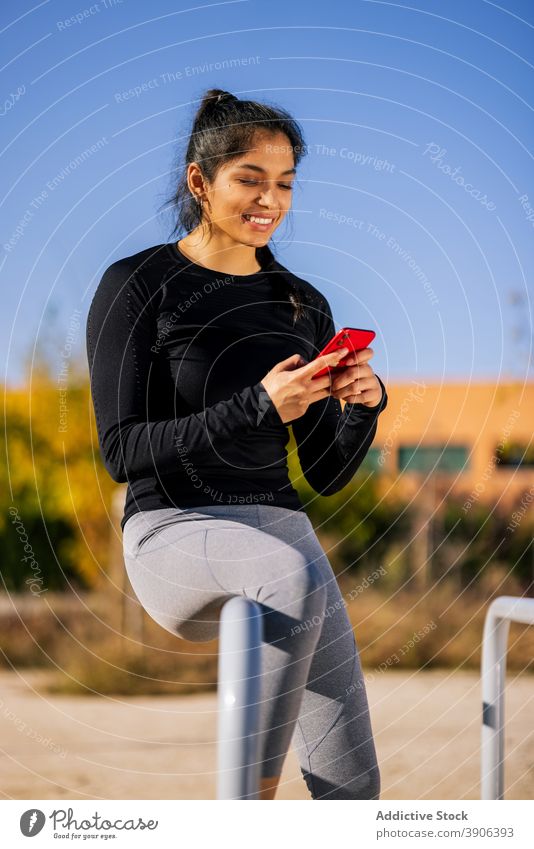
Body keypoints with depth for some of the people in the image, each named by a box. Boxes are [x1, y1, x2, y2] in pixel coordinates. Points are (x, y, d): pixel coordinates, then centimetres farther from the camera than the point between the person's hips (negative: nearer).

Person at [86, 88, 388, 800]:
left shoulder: (305, 306, 13)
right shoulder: (138, 286, -2)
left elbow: (327, 474, 13)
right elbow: (122, 451, -11)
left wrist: (362, 406, -8)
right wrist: (257, 409, -21)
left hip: (280, 525, 6)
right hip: (174, 529, -5)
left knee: (352, 784, -6)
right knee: (298, 576, -40)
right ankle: (253, 795, -29)